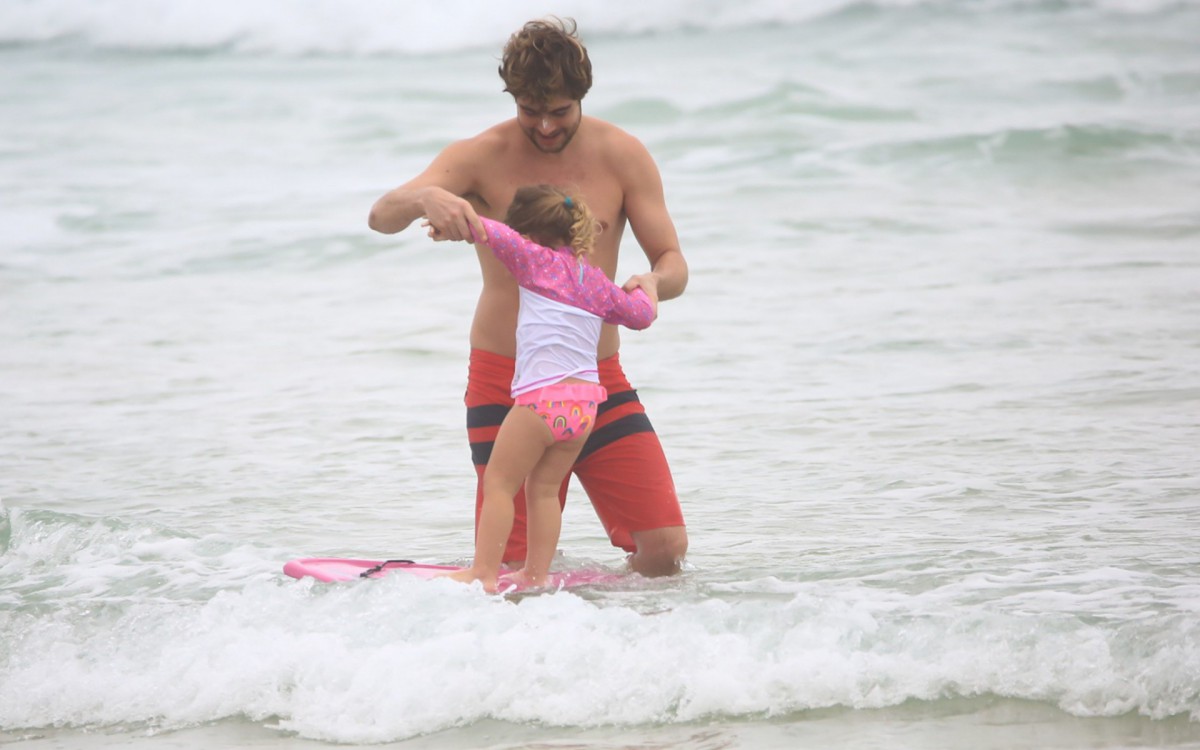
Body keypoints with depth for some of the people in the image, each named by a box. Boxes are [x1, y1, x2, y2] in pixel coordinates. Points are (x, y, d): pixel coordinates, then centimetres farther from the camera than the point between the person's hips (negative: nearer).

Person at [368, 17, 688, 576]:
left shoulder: (622, 156, 0)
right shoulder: (482, 157, -5)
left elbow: (673, 262, 1)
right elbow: (381, 216, -18)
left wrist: (653, 284, -25)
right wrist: (425, 198, -42)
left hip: (598, 381, 2)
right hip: (504, 381, -2)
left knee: (666, 550, -10)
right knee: (514, 570, -6)